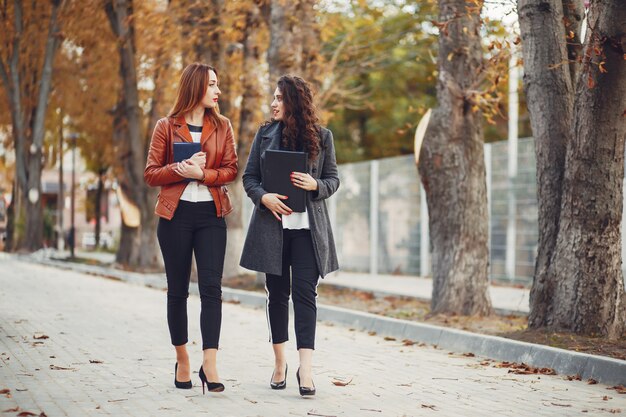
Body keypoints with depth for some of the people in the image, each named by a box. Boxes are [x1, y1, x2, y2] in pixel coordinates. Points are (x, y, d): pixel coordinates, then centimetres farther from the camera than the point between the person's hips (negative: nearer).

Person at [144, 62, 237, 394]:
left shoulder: (222, 126, 8)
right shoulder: (166, 127, 3)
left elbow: (231, 170, 2)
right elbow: (151, 174, 1)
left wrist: (202, 174, -15)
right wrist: (181, 169, -17)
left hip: (211, 214, 1)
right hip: (176, 214, -1)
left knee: (211, 287, -10)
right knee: (177, 289, 6)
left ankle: (209, 364, -11)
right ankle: (182, 360, 19)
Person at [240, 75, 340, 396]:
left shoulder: (321, 137, 4)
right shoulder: (265, 134, 8)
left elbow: (333, 179, 8)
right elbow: (249, 176, 8)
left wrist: (315, 185, -14)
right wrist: (264, 197, -12)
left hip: (308, 227, -2)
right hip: (272, 224, 2)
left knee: (304, 293, -9)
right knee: (277, 293, 8)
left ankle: (305, 368, -12)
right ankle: (279, 363, 20)